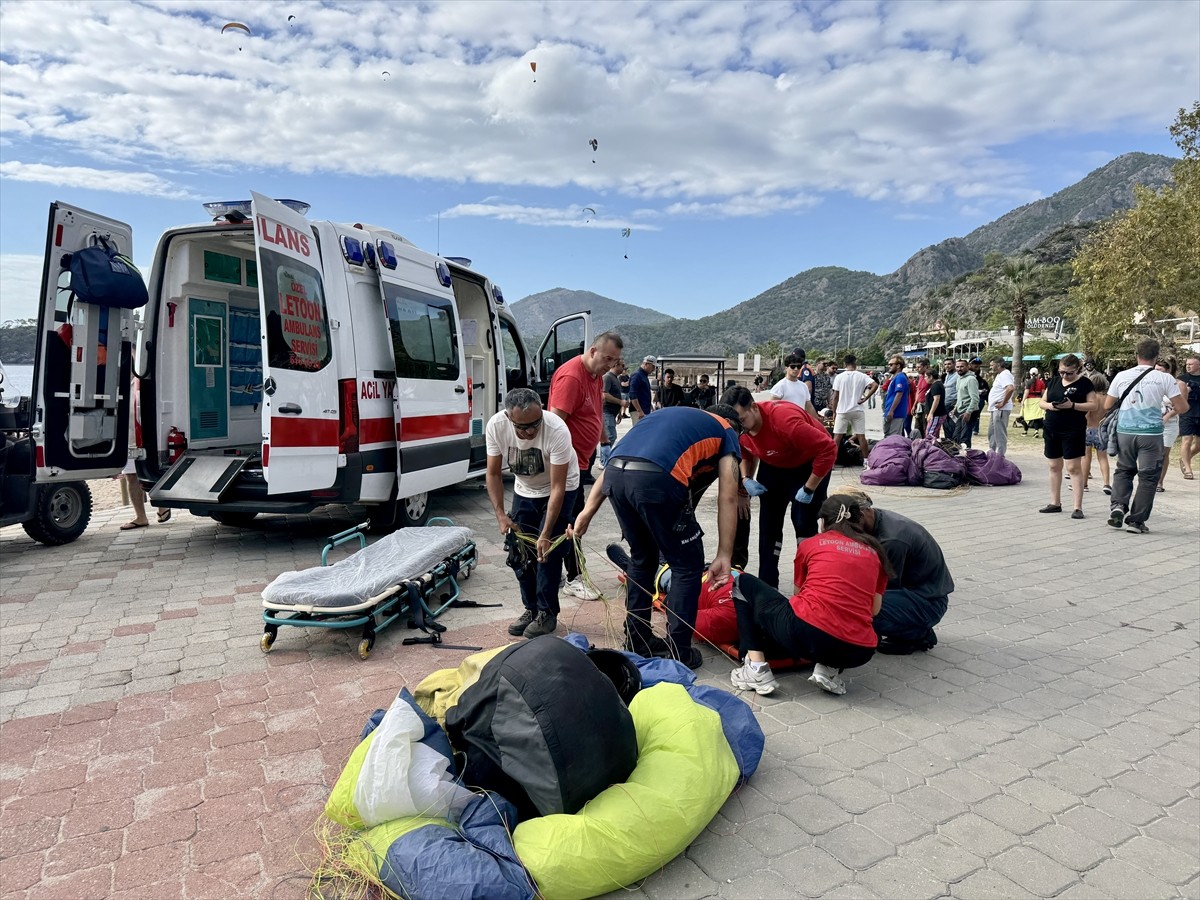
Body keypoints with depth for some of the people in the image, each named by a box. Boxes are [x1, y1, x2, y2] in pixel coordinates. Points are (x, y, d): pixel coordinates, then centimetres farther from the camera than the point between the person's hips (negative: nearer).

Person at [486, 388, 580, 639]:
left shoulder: (557, 430, -36)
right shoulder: (496, 426, -25)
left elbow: (557, 487, -31)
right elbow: (494, 474, -12)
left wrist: (545, 535, -32)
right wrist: (501, 515, -22)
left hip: (559, 488, -4)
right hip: (524, 490, 4)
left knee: (548, 552, -11)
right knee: (519, 551, 1)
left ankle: (547, 614, 3)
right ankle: (531, 609, 16)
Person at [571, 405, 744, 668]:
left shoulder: (673, 415, 39)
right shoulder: (727, 433, 26)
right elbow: (727, 498, 12)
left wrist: (588, 511, 22)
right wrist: (724, 555, 12)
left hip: (615, 475, 6)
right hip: (657, 478, -6)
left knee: (642, 558, 26)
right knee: (687, 566, 15)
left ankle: (636, 643, 35)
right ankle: (678, 654, 19)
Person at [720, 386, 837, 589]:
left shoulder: (784, 420, -40)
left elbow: (828, 450, -36)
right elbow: (745, 453, 5)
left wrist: (809, 489, -29)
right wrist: (746, 480, -11)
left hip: (809, 464, -6)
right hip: (773, 466, 6)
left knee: (804, 522, -12)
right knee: (768, 522, 5)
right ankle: (767, 584, 16)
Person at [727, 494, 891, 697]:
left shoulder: (810, 544, 13)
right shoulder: (876, 551, 17)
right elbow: (874, 610, 21)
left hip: (808, 632, -3)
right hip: (859, 654, 3)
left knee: (744, 583, 20)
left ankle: (756, 667, 4)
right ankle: (830, 669, 10)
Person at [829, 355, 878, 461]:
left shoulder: (839, 377, -2)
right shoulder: (862, 376, 0)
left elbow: (835, 397, -2)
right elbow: (875, 385, -14)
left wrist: (834, 412, 6)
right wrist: (865, 398, -6)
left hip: (842, 411, -1)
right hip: (857, 410, 1)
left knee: (837, 436, 5)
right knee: (861, 436, 7)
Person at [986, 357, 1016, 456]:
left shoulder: (1004, 375, -16)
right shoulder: (1000, 375, 17)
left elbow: (1010, 388, -32)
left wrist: (1003, 403, -25)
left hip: (1000, 410, -11)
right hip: (994, 409, 11)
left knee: (1000, 434, -6)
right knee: (991, 433, 19)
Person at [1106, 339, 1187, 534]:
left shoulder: (1122, 376, 1)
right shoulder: (1164, 379, -4)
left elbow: (1107, 405, 10)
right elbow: (1182, 408, -2)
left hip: (1125, 431, 2)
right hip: (1151, 433, -2)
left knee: (1124, 470, 19)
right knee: (1148, 477, 6)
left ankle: (1118, 504, -1)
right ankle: (1136, 521, 6)